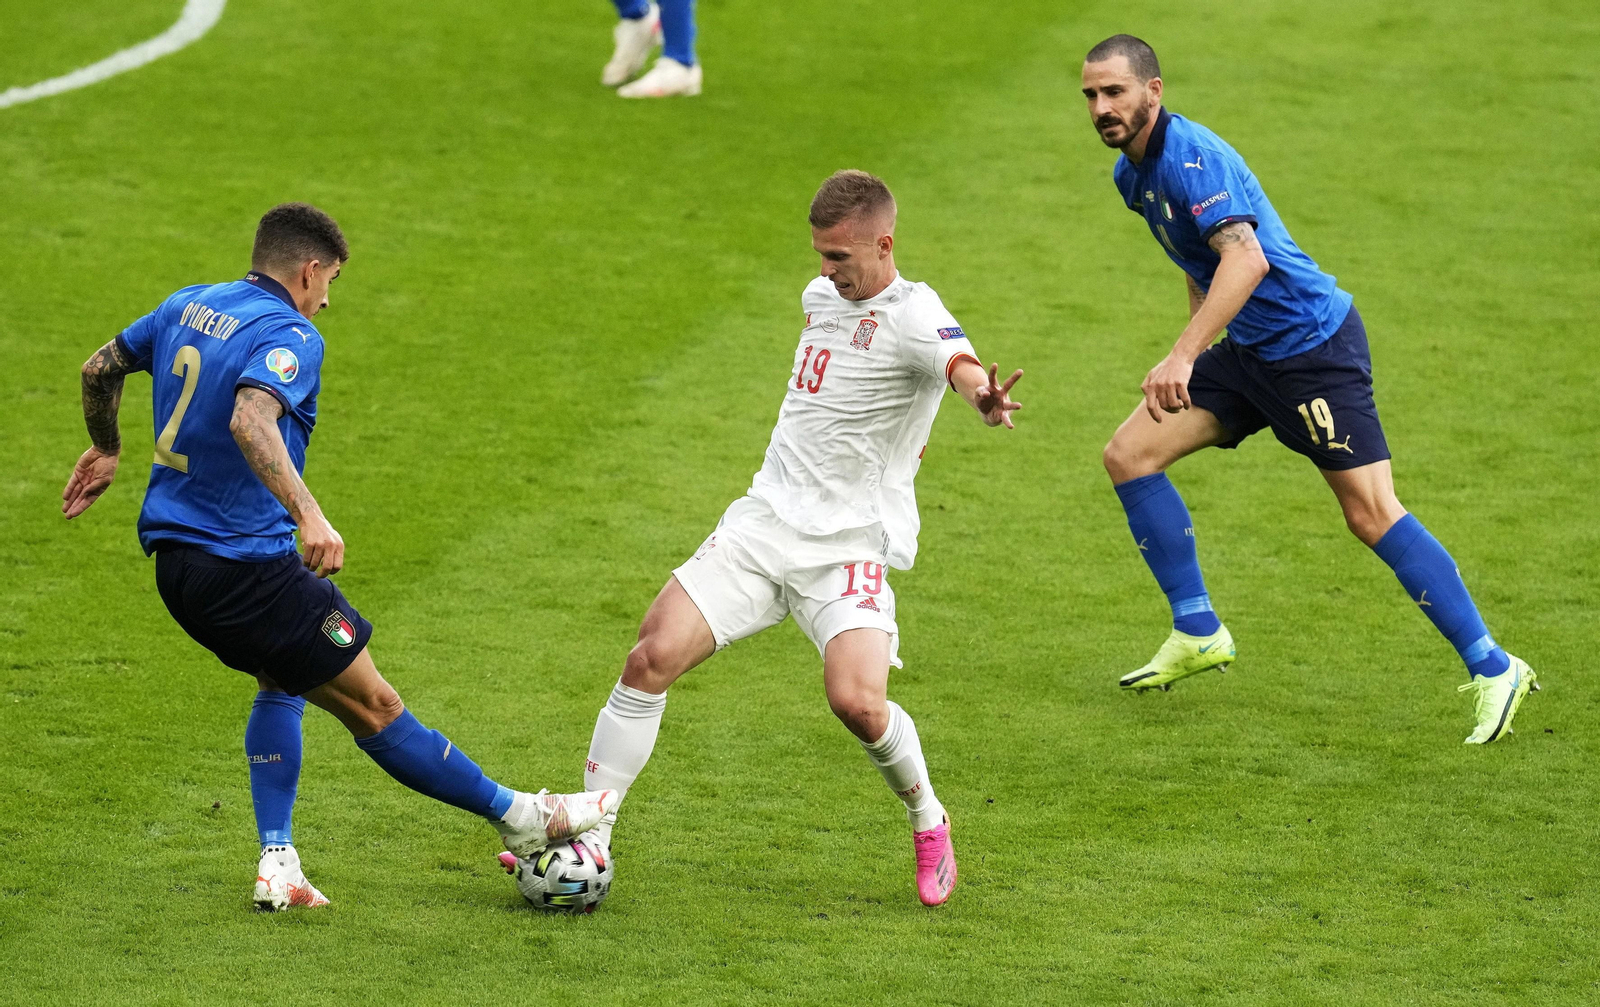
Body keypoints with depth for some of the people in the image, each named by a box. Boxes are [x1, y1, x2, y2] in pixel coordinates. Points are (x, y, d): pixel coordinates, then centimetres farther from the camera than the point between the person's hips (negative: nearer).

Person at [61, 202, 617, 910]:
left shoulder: (187, 307, 9)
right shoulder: (288, 336, -16)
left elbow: (100, 368, 22)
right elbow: (250, 419, -35)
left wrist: (106, 451, 39)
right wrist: (308, 514, -42)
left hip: (173, 560, 8)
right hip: (250, 563, -8)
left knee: (282, 680, 27)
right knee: (372, 706, 2)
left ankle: (277, 864, 16)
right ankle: (519, 817, 13)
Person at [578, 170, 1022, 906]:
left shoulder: (912, 315, -13)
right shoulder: (821, 297, 11)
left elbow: (959, 362, -38)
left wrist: (983, 396, -59)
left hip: (852, 543, -6)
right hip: (765, 521, 6)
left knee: (857, 701, -25)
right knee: (652, 658, -8)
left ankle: (929, 824, 6)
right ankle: (589, 831, 2)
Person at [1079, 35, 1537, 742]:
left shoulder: (1191, 158, -21)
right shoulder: (1131, 174, 9)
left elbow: (1247, 258, -36)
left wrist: (1183, 357, -43)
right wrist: (1197, 351, 29)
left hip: (1313, 343, -9)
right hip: (1246, 350, 9)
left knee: (1371, 513, -13)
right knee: (1129, 454, 1)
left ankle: (1492, 670, -6)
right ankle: (1198, 634, 9)